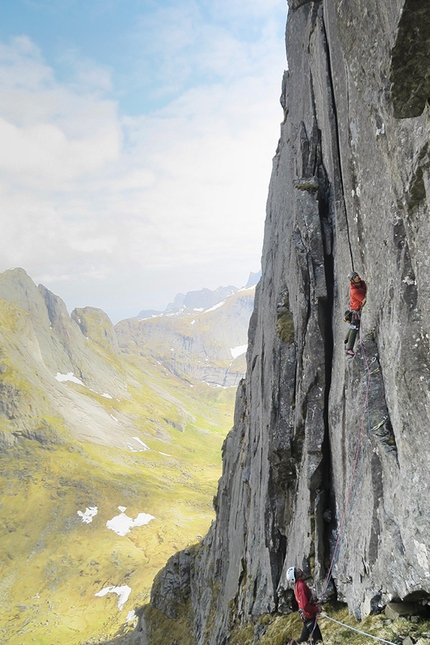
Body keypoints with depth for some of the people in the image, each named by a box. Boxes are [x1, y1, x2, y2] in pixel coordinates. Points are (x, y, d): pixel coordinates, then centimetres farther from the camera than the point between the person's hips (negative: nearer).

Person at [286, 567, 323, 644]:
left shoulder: (297, 585, 6)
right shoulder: (301, 585, -25)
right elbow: (305, 606, -29)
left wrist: (315, 605, 7)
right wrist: (316, 609, -16)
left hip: (306, 616, 9)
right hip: (309, 616, -9)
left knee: (304, 638, 24)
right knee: (318, 639, -3)